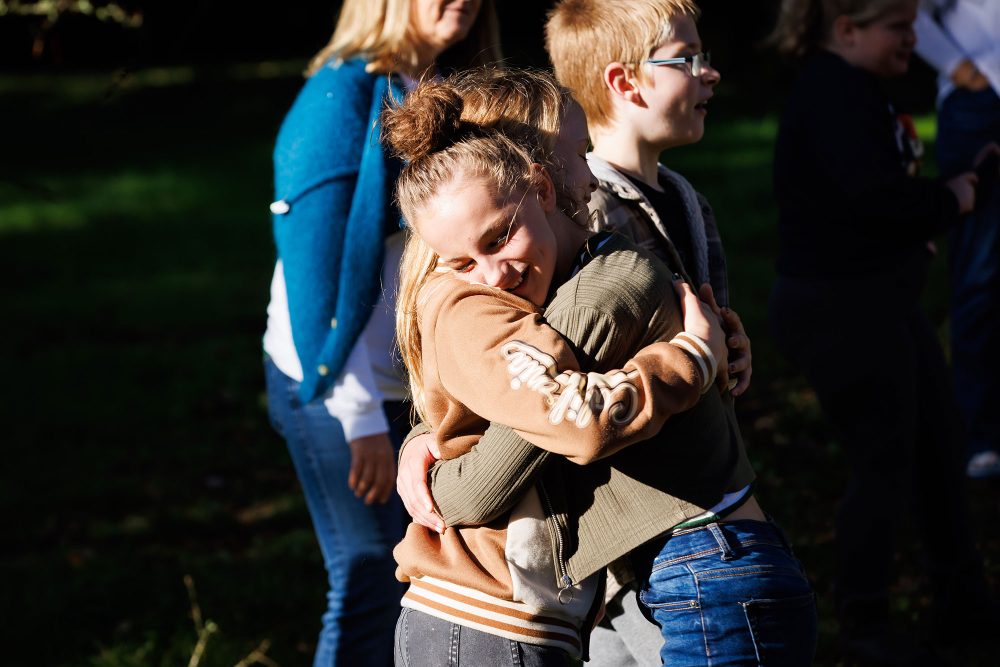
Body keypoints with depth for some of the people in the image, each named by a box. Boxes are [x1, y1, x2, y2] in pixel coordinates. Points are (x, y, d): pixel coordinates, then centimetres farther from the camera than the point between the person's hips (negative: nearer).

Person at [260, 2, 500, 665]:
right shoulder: (345, 94, -15)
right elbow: (320, 268, -18)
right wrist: (360, 418, -19)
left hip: (422, 387, 7)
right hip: (340, 390, -7)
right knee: (370, 587, 0)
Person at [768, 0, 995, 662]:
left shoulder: (854, 89, 12)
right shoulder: (833, 95, -21)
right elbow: (877, 196, -30)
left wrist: (939, 197, -4)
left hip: (880, 302, 11)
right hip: (840, 311, -11)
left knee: (938, 445, 16)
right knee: (884, 464, 0)